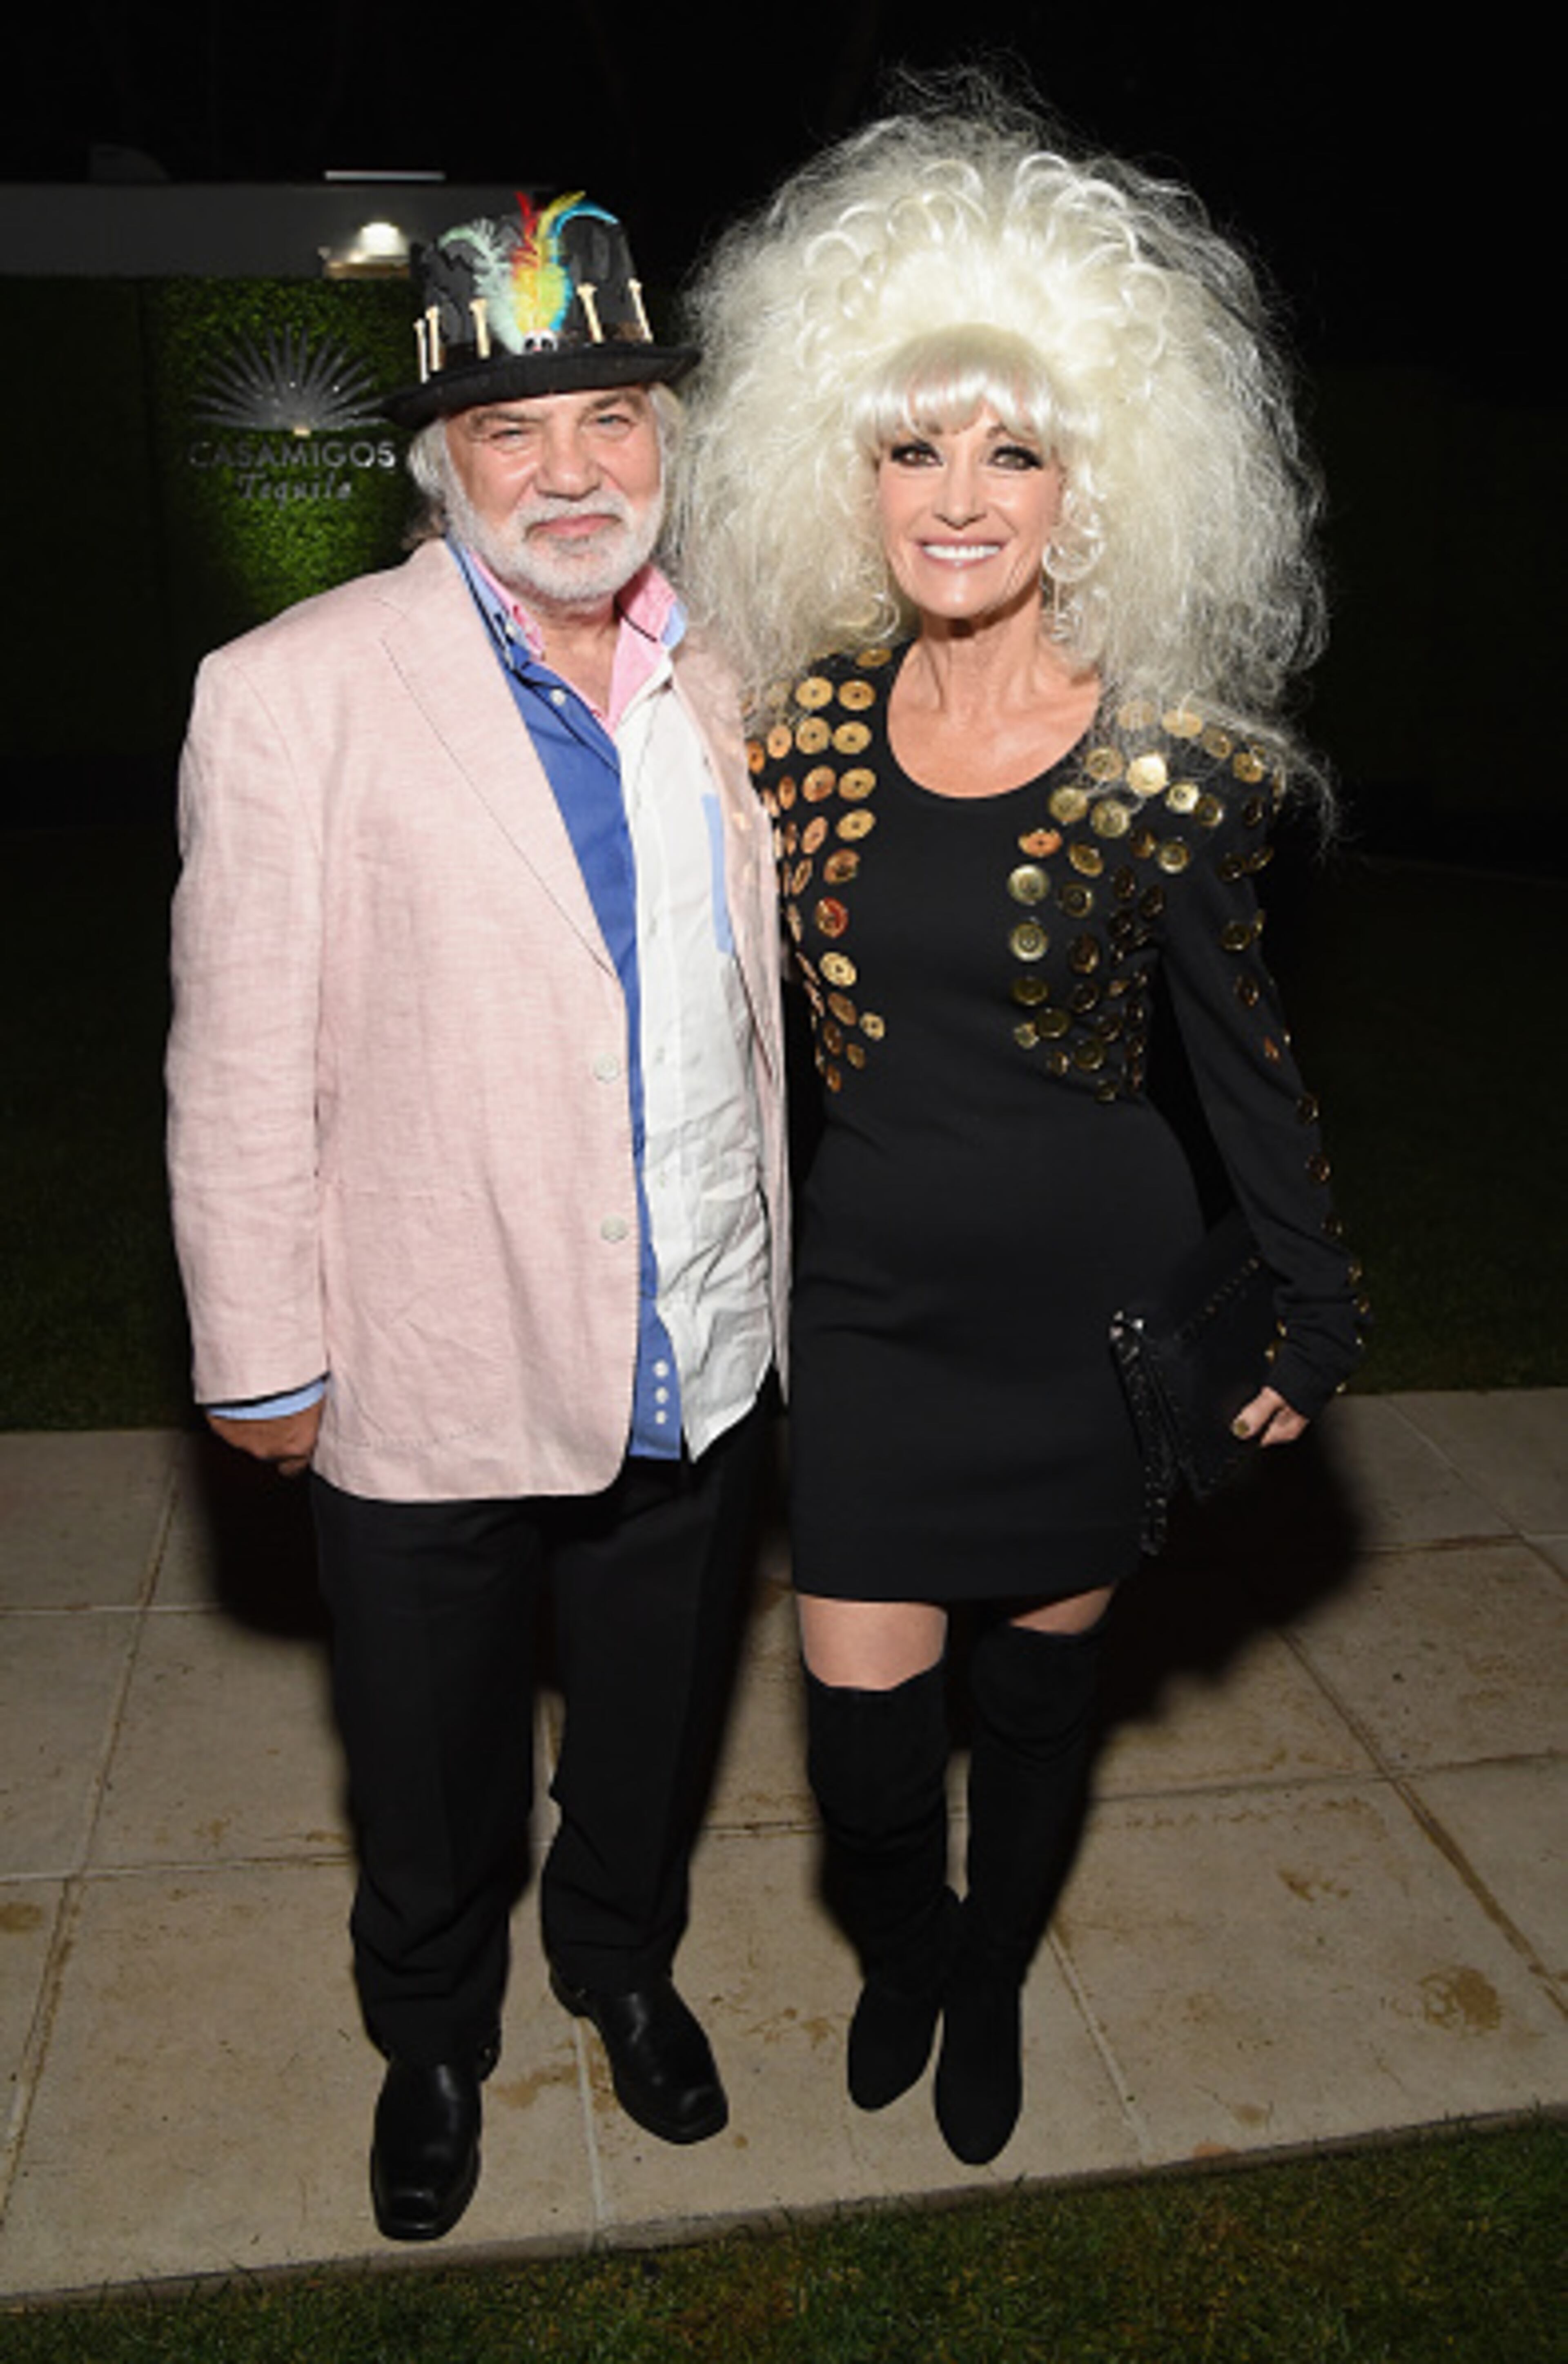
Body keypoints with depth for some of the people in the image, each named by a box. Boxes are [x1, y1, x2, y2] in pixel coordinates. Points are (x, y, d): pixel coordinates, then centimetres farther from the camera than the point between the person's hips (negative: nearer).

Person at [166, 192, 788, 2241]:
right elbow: (240, 1069, -11)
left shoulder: (733, 675, 1)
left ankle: (624, 1961, 55)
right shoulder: (294, 694, -14)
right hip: (433, 1384, -3)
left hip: (700, 1364, 4)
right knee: (432, 1780, 20)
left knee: (654, 1735, 25)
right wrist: (262, 1359, -9)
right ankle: (433, 2035, 50)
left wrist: (782, 1276, 12)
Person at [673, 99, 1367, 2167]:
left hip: (1091, 1297, -1)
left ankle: (990, 1990, 47)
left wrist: (1316, 1318, 3)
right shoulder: (807, 718, -3)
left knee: (1041, 1686, 16)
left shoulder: (1171, 757, -11)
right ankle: (899, 1952, 42)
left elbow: (1241, 1050, -2)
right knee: (864, 1725, 4)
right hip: (874, 1290, 2)